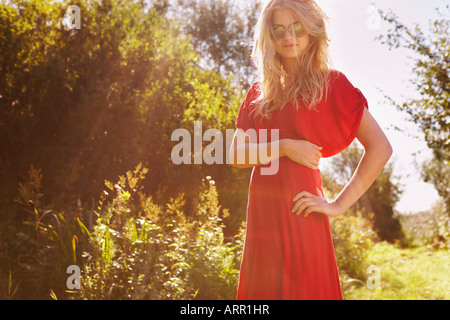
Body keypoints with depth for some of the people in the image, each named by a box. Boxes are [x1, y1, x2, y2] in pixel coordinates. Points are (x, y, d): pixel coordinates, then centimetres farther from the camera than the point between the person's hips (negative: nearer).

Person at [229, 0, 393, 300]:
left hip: (297, 212, -5)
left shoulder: (330, 83, 0)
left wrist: (339, 204, -9)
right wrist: (284, 147, -11)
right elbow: (237, 154, 6)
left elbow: (380, 147, -6)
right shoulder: (260, 91, 14)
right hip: (261, 211, 5)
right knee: (263, 289, 10)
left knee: (300, 288, -2)